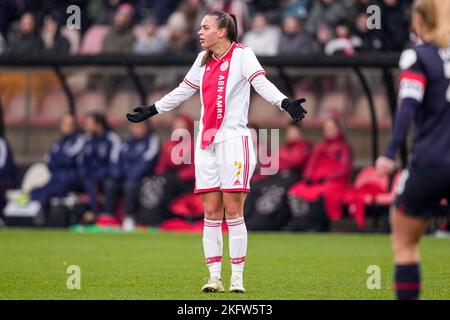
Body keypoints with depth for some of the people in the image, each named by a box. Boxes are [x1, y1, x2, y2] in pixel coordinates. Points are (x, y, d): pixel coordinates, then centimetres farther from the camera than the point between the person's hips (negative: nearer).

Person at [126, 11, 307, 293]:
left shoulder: (241, 54, -3)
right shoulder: (203, 60, 16)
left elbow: (262, 83, -15)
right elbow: (183, 91, 28)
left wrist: (285, 103, -32)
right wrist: (151, 111, 33)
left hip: (234, 140, -6)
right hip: (206, 143, 6)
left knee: (233, 212, -7)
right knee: (211, 212, 2)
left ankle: (237, 279, -3)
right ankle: (215, 278, 3)